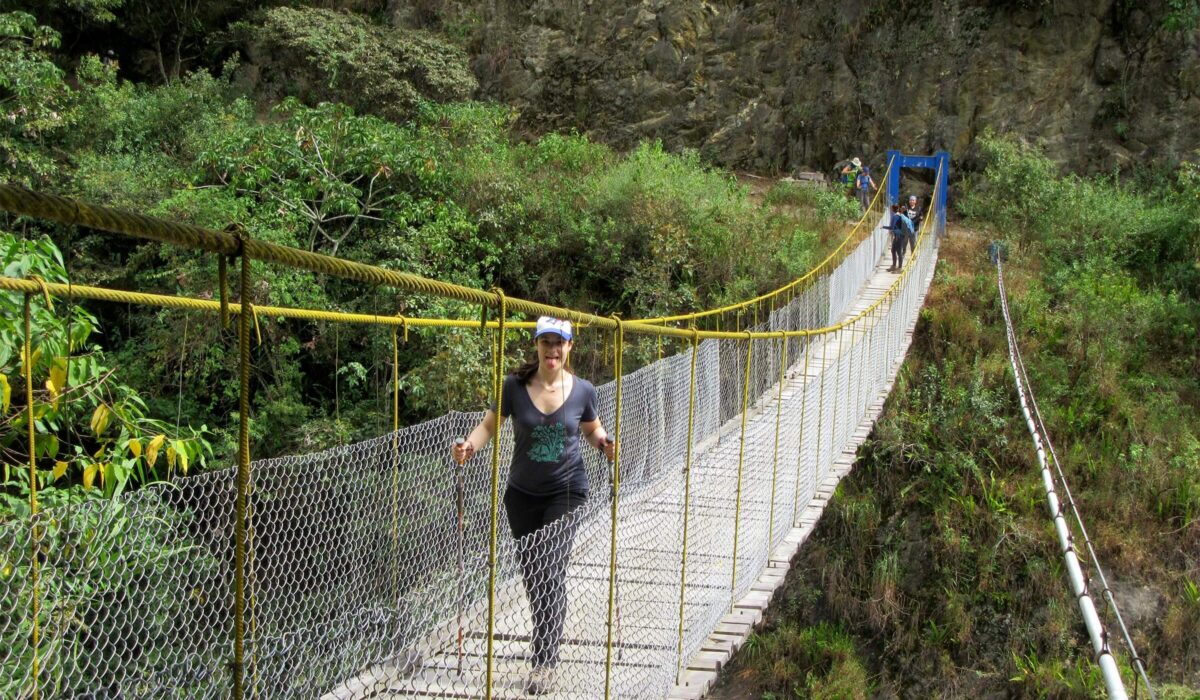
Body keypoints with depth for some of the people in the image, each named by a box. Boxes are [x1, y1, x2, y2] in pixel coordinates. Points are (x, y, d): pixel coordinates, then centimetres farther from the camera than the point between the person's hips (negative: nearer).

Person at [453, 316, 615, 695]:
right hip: (523, 493, 2)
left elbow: (592, 428, 11)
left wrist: (603, 442, -10)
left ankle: (544, 660, 1)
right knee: (530, 573, 11)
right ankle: (548, 637, 35)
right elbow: (489, 424, 0)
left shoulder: (583, 391, -6)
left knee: (551, 573, -9)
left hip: (566, 491, -2)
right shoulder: (514, 386, -9)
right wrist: (470, 445, -20)